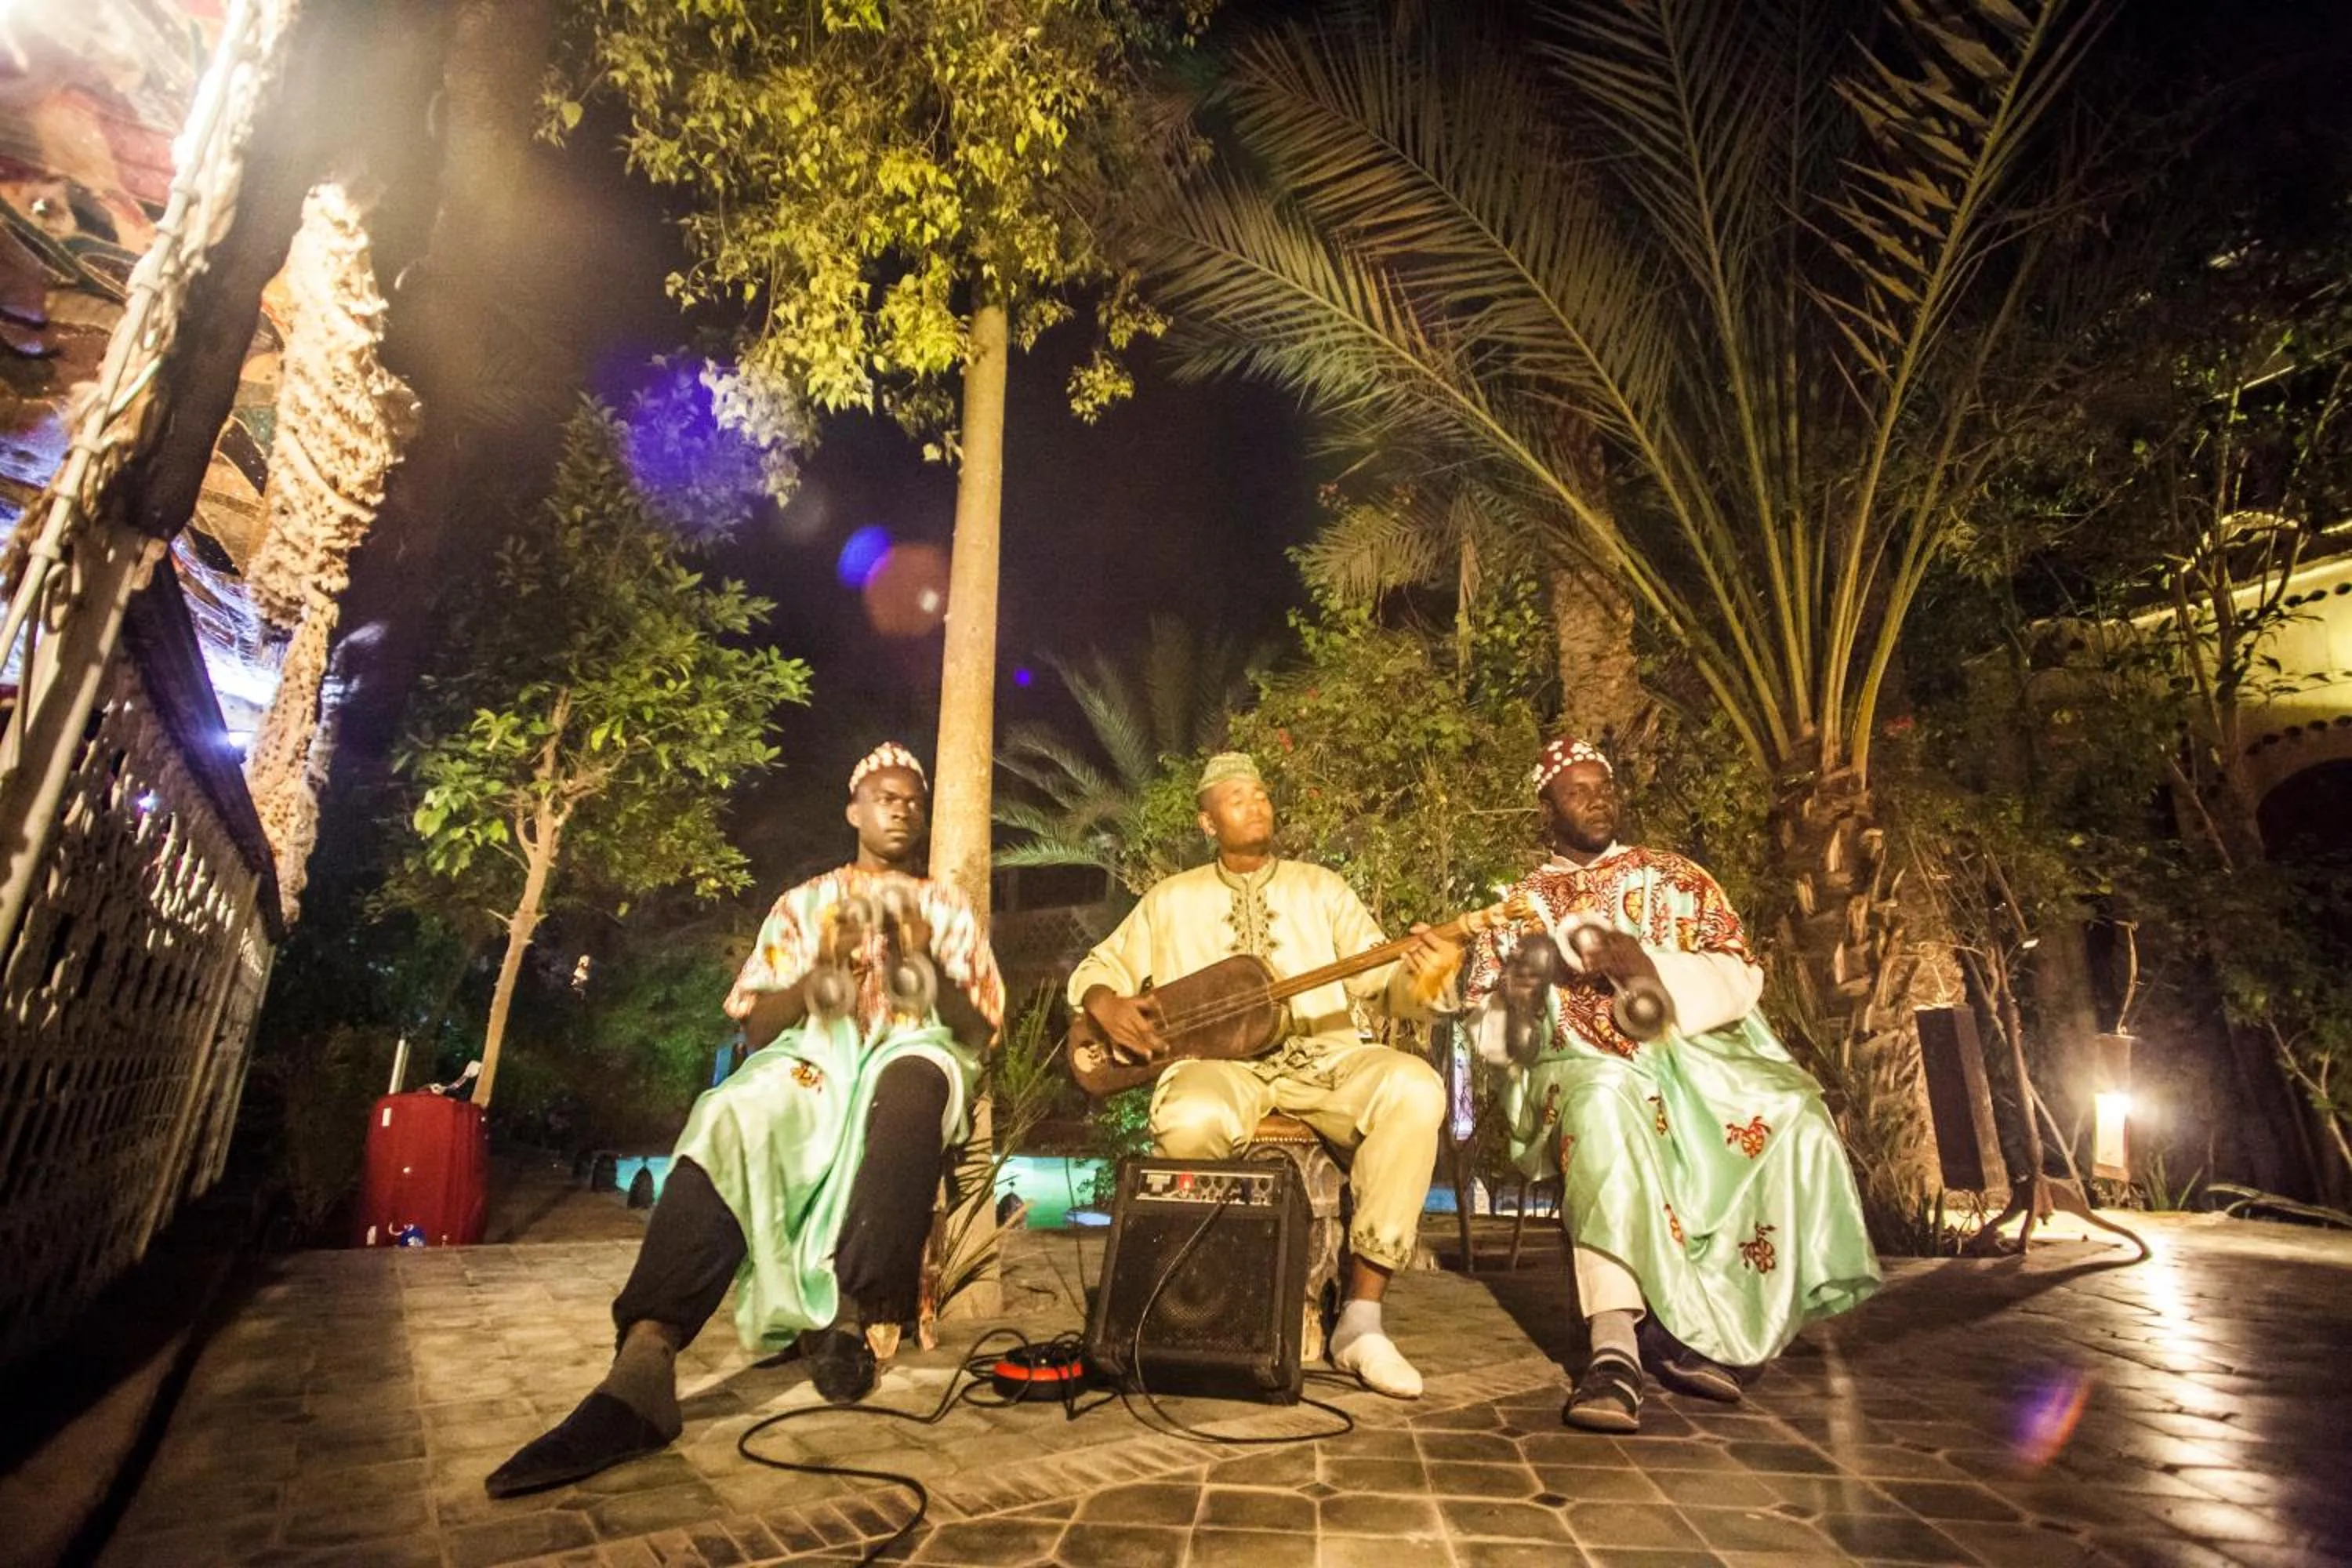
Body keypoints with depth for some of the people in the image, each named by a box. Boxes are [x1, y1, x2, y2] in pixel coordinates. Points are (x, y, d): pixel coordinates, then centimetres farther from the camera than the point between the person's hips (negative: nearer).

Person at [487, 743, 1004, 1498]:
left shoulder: (948, 909, 20)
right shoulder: (804, 902, 21)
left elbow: (981, 1030, 8)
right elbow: (756, 1027, 10)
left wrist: (928, 966, -9)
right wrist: (818, 969, -8)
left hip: (914, 1056, -1)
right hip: (814, 1056, 1)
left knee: (910, 1086, -40)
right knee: (732, 1119, -35)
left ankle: (852, 1315, -37)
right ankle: (643, 1365, -45)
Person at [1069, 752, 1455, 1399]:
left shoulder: (1321, 887, 17)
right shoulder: (1172, 898, 17)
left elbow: (1378, 979, 7)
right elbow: (1096, 968, 19)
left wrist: (1417, 973, -17)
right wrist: (1107, 1004, -4)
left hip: (1324, 1057, 2)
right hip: (1217, 1059, -1)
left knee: (1414, 1088, -30)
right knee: (1192, 1120, -38)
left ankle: (1360, 1316, -20)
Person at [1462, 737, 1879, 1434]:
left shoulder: (1672, 875, 16)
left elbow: (1739, 978, 3)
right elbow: (1486, 1029, 9)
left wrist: (1649, 967, -15)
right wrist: (1514, 996, -16)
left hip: (1688, 1049, 2)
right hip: (1582, 1063, -2)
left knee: (1790, 1113, -28)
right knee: (1605, 1104, -38)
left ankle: (1694, 1328, -20)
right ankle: (1615, 1345, -43)